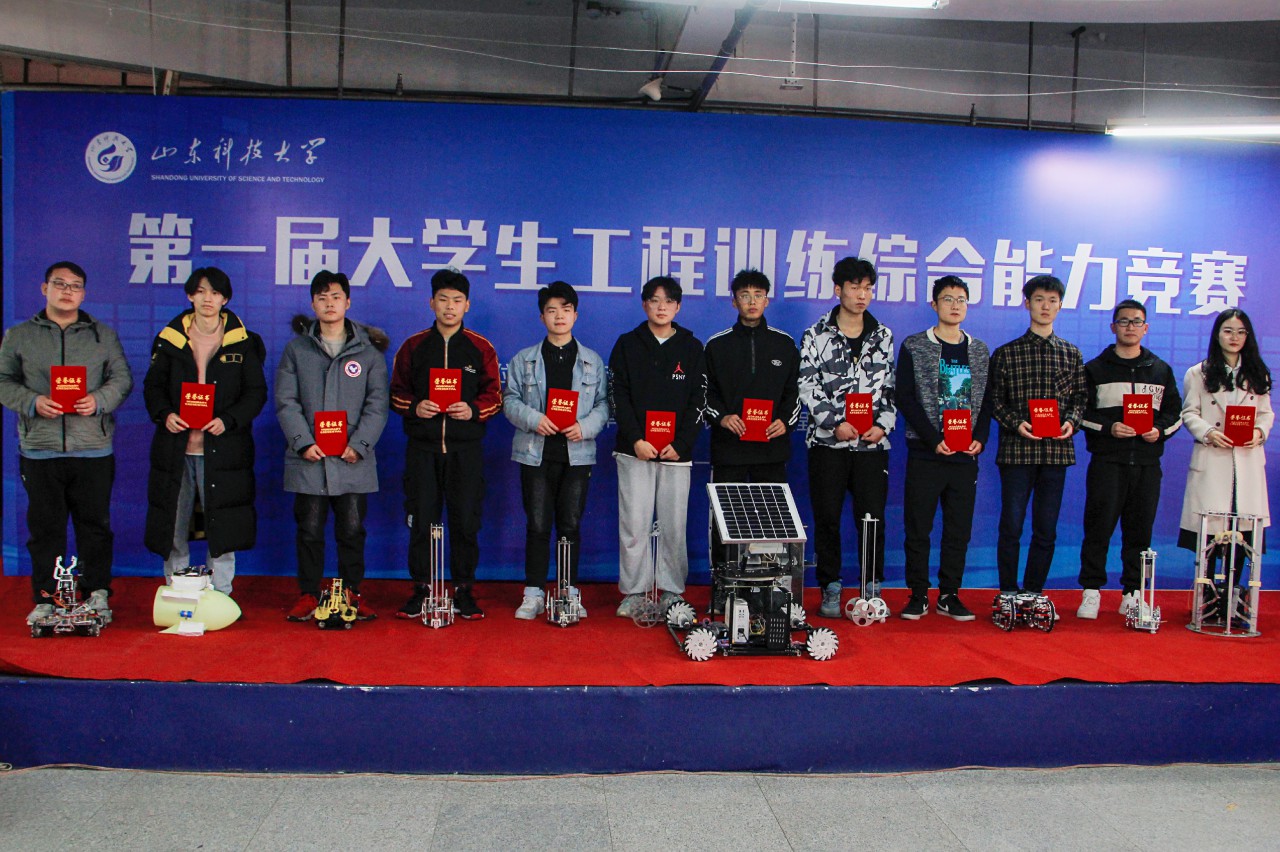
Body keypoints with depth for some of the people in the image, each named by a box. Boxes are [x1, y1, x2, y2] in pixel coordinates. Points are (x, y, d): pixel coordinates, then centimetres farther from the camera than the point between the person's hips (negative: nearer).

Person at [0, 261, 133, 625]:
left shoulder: (103, 335, 11)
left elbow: (122, 378, 8)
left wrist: (99, 400, -11)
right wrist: (33, 402, -11)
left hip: (93, 449, 0)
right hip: (40, 449, 0)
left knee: (95, 524, 4)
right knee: (45, 527, 5)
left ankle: (97, 594, 16)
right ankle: (46, 599, 14)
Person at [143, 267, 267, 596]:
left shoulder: (244, 343, 4)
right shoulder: (169, 338, 9)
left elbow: (256, 392, 2)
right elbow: (153, 386, 11)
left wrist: (228, 420, -13)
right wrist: (165, 414, -9)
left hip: (222, 448, -2)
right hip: (175, 448, 2)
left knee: (222, 525, 1)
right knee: (173, 525, 6)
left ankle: (220, 597, 11)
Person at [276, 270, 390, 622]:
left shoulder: (369, 350, 7)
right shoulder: (296, 349, 9)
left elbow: (377, 404, 3)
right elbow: (286, 401, 4)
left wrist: (359, 444, -9)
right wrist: (303, 443, -9)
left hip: (353, 461, 0)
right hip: (308, 460, 0)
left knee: (352, 530, 3)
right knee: (310, 530, 5)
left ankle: (352, 593, 17)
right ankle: (308, 594, 17)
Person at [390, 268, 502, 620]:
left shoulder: (481, 348, 7)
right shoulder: (413, 347, 9)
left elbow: (494, 396, 7)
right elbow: (397, 393, 11)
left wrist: (473, 410, -12)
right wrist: (415, 406, -9)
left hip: (466, 450, -1)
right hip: (422, 449, 1)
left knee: (465, 522, 1)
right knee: (421, 521, 3)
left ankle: (463, 591, 12)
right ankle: (421, 590, 14)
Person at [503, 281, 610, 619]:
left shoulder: (593, 361, 10)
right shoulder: (524, 360, 10)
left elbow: (603, 405, 7)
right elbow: (510, 400, 5)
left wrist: (585, 426, -12)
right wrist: (533, 419, -14)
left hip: (577, 454, 0)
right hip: (536, 453, 0)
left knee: (571, 525, 4)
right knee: (537, 525, 0)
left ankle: (571, 592, 14)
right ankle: (533, 594, 10)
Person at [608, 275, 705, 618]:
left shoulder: (692, 348, 9)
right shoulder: (627, 345, 7)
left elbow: (697, 401, 4)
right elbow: (618, 396, 1)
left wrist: (680, 444, -7)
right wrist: (636, 440, -10)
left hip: (676, 452, 0)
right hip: (635, 450, 0)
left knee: (674, 525, 2)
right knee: (634, 524, -1)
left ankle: (672, 591, 13)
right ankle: (634, 592, 9)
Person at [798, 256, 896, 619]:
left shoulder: (884, 337, 10)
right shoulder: (816, 335, 2)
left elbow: (892, 388, 11)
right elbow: (807, 387, -3)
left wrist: (883, 425, -5)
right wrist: (835, 423, -12)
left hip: (872, 442, 2)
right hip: (827, 441, -1)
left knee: (872, 516, 1)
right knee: (827, 517, 2)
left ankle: (872, 589, 13)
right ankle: (830, 589, 13)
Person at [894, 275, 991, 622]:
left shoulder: (980, 351, 13)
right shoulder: (914, 347, 1)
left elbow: (987, 400, 13)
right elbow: (904, 397, -5)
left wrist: (980, 438, -3)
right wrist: (933, 439, -13)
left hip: (966, 456, 3)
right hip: (925, 453, -3)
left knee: (960, 529, 6)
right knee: (918, 528, 0)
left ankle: (949, 595, 16)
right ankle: (918, 595, 10)